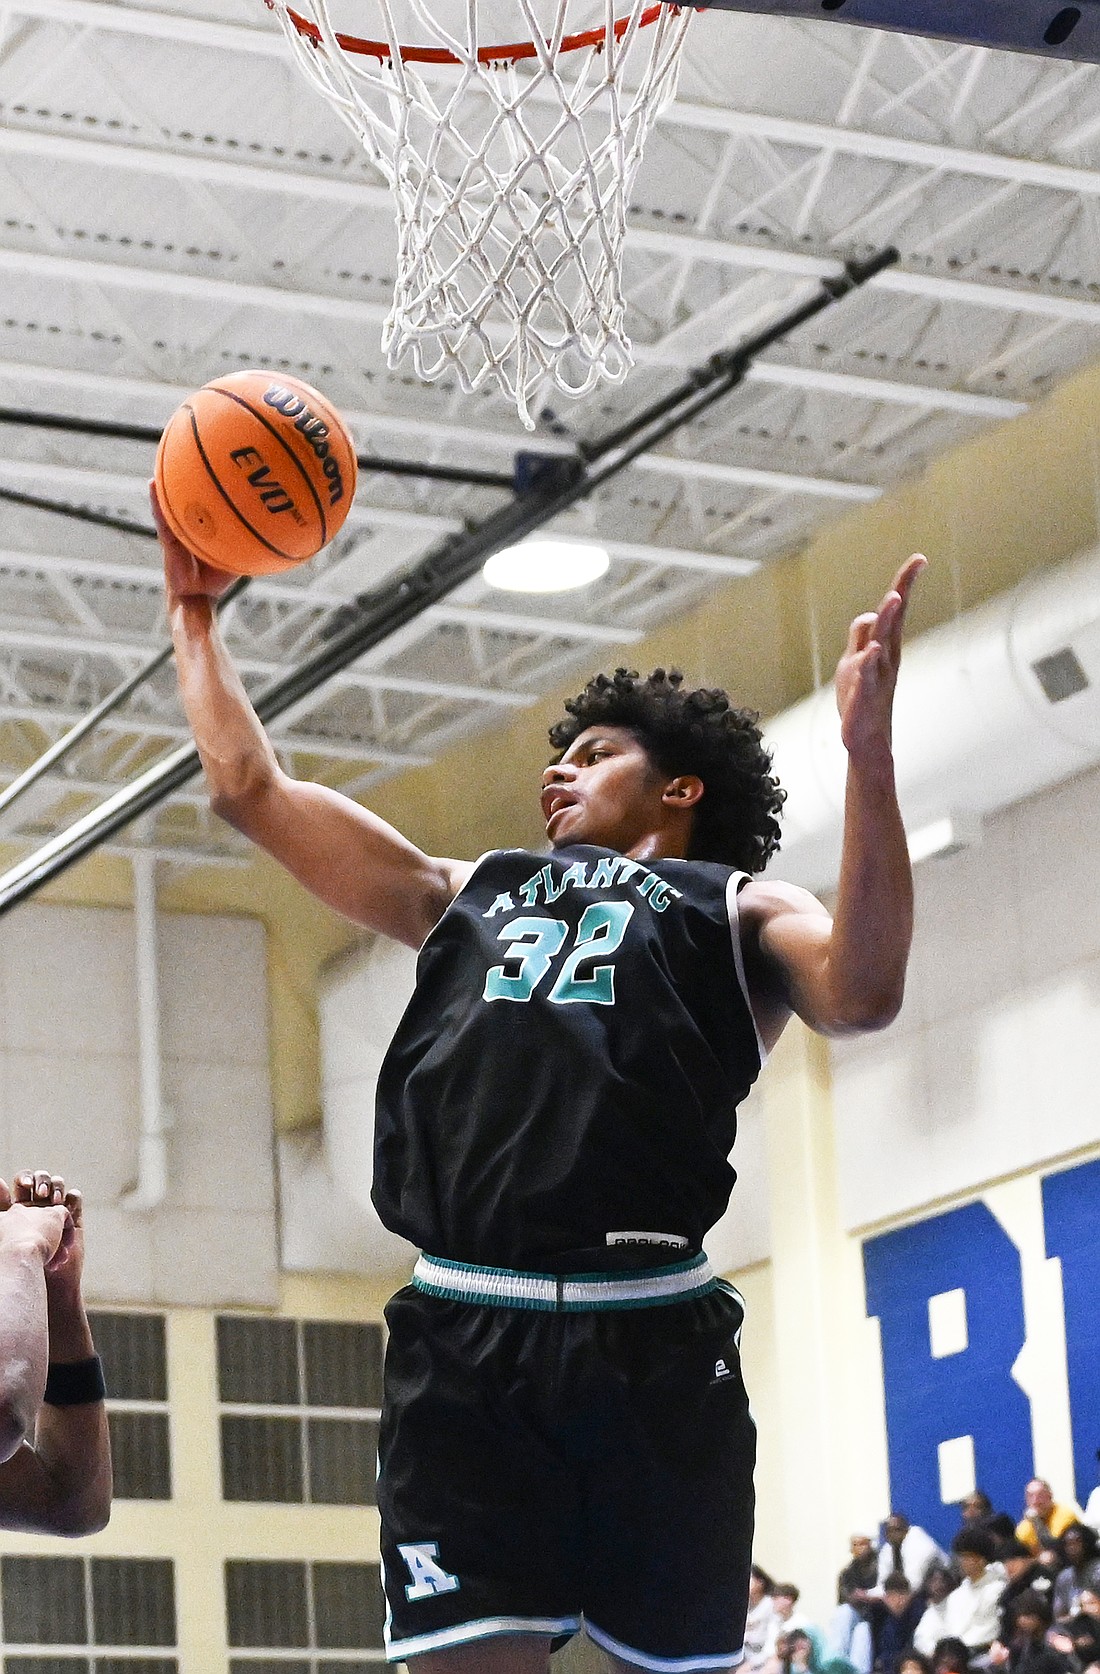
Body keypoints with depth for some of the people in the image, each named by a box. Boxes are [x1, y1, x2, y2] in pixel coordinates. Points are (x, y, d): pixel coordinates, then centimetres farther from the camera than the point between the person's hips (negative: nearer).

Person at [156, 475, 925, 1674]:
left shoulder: (735, 908, 16)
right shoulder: (467, 893, 30)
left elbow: (860, 993, -6)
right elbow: (251, 788, 32)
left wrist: (867, 755, -14)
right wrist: (193, 610, 35)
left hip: (648, 1337, -3)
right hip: (460, 1333, 3)